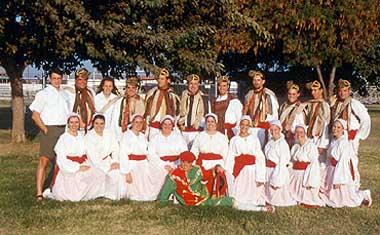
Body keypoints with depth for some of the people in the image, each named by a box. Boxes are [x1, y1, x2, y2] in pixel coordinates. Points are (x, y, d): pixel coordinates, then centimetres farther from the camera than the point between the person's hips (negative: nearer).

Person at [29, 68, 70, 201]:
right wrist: (45, 130, -10)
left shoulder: (65, 94, 16)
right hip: (50, 130, -6)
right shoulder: (43, 94, 0)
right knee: (44, 161, -12)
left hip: (64, 130, 6)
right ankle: (39, 193, -12)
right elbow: (35, 115, -4)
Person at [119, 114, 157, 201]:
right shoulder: (126, 135, -4)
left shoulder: (143, 136, 17)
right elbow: (123, 155, -11)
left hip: (143, 165, 6)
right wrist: (127, 173, -19)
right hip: (132, 165, -6)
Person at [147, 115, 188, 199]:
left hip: (176, 166, 0)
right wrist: (164, 165, -10)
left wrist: (178, 165, -13)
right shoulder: (155, 138, 14)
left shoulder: (178, 137, 14)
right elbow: (151, 155, 2)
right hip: (161, 168, 0)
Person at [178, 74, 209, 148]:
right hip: (184, 130, 3)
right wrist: (180, 123, 4)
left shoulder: (203, 97, 4)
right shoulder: (183, 96, 12)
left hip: (196, 131, -3)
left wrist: (199, 125, -8)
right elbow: (179, 112, 16)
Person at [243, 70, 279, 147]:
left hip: (264, 128, -4)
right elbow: (245, 111, 21)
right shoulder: (249, 95, 13)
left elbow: (274, 114, -3)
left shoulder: (269, 95, -2)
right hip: (251, 128, 4)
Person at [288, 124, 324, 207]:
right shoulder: (295, 147, 13)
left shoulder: (311, 146, -12)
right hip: (295, 175, 7)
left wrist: (310, 182, -22)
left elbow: (314, 164, -17)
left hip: (307, 174, -7)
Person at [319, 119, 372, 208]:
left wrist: (338, 179, -22)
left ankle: (365, 195, 28)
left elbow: (343, 161, -22)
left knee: (344, 196, 9)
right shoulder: (333, 141, 6)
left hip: (342, 171, -8)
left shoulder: (344, 142, -20)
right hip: (332, 170, 8)